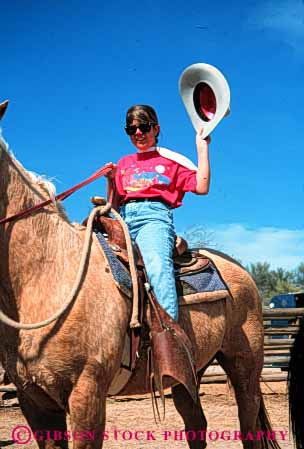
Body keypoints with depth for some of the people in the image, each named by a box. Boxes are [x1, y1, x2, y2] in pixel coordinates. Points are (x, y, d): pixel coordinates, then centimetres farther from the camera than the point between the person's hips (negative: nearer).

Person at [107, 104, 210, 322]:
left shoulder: (171, 160, 19)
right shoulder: (124, 163, 30)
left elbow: (202, 187, 5)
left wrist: (202, 148, 7)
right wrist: (111, 180, 10)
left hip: (154, 216, -5)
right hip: (124, 220, 5)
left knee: (157, 263, -36)